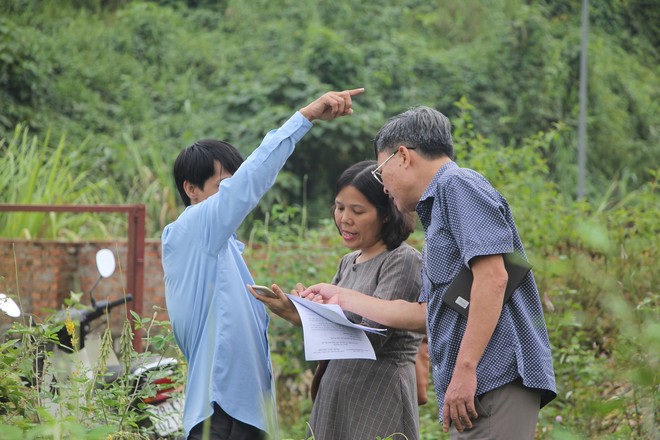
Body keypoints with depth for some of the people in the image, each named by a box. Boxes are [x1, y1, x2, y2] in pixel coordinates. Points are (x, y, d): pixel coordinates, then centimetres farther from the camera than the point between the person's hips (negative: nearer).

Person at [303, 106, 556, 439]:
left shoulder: (459, 184, -3)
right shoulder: (437, 207, 27)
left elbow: (492, 276, -16)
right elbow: (426, 314, 30)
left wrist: (465, 369, -20)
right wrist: (342, 298, 37)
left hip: (496, 377, -10)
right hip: (476, 387, 10)